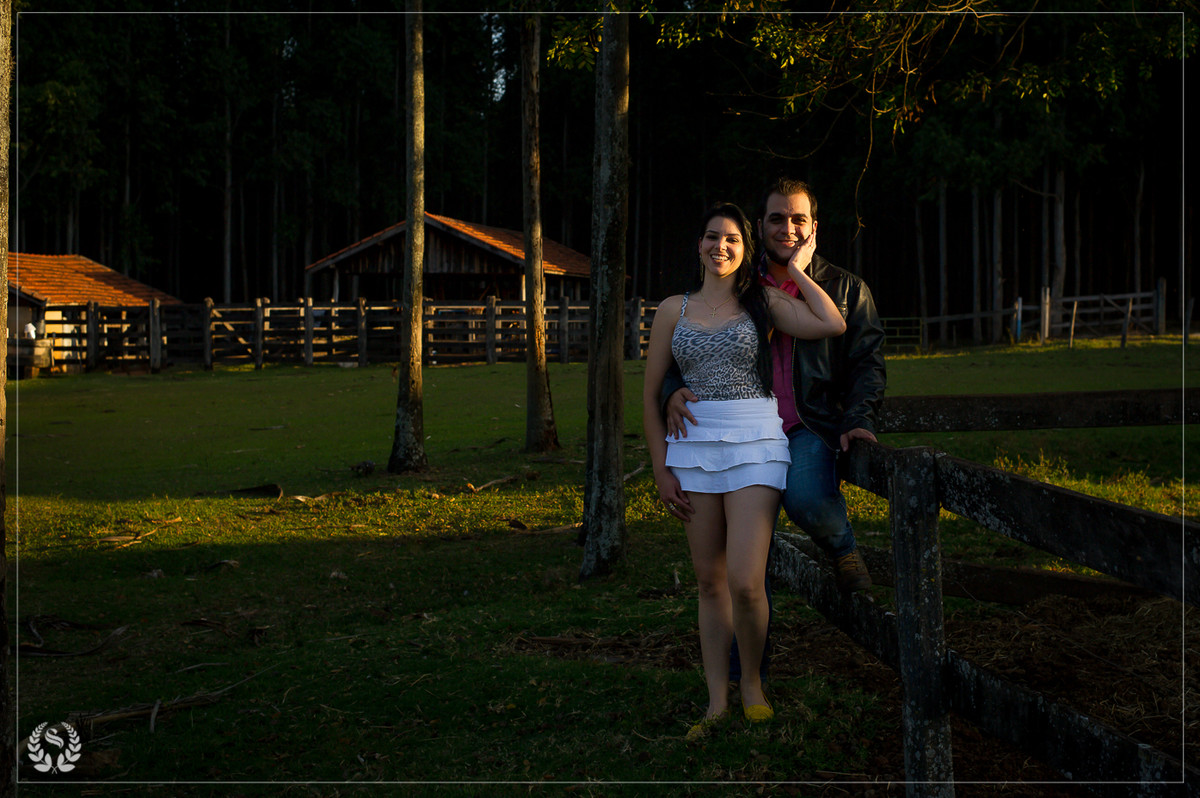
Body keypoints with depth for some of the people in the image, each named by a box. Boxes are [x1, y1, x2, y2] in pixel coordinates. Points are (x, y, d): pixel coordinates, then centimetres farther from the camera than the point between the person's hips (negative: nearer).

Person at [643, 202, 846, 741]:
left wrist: (797, 270, 0)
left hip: (755, 446, -3)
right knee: (710, 582, 7)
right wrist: (661, 470, 4)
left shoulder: (764, 303, 4)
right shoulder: (674, 311, 9)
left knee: (745, 582, -13)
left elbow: (832, 325, -11)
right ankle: (717, 701, 14)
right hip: (692, 448, 3)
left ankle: (751, 681, 11)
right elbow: (651, 395, 11)